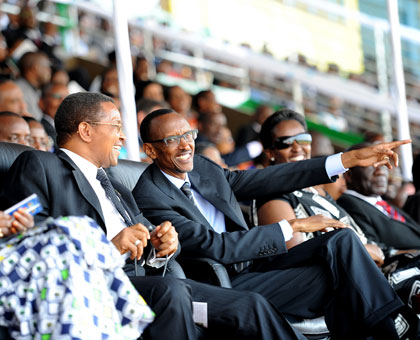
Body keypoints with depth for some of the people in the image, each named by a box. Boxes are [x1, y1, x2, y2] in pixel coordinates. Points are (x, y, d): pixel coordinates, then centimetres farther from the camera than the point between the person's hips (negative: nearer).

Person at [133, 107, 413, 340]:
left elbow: (269, 180, 10)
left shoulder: (201, 167, 9)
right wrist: (292, 227, -19)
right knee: (337, 277, -20)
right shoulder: (148, 197, -15)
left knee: (342, 240, -10)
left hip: (251, 265, 8)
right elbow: (215, 246, -22)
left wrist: (349, 159, 7)